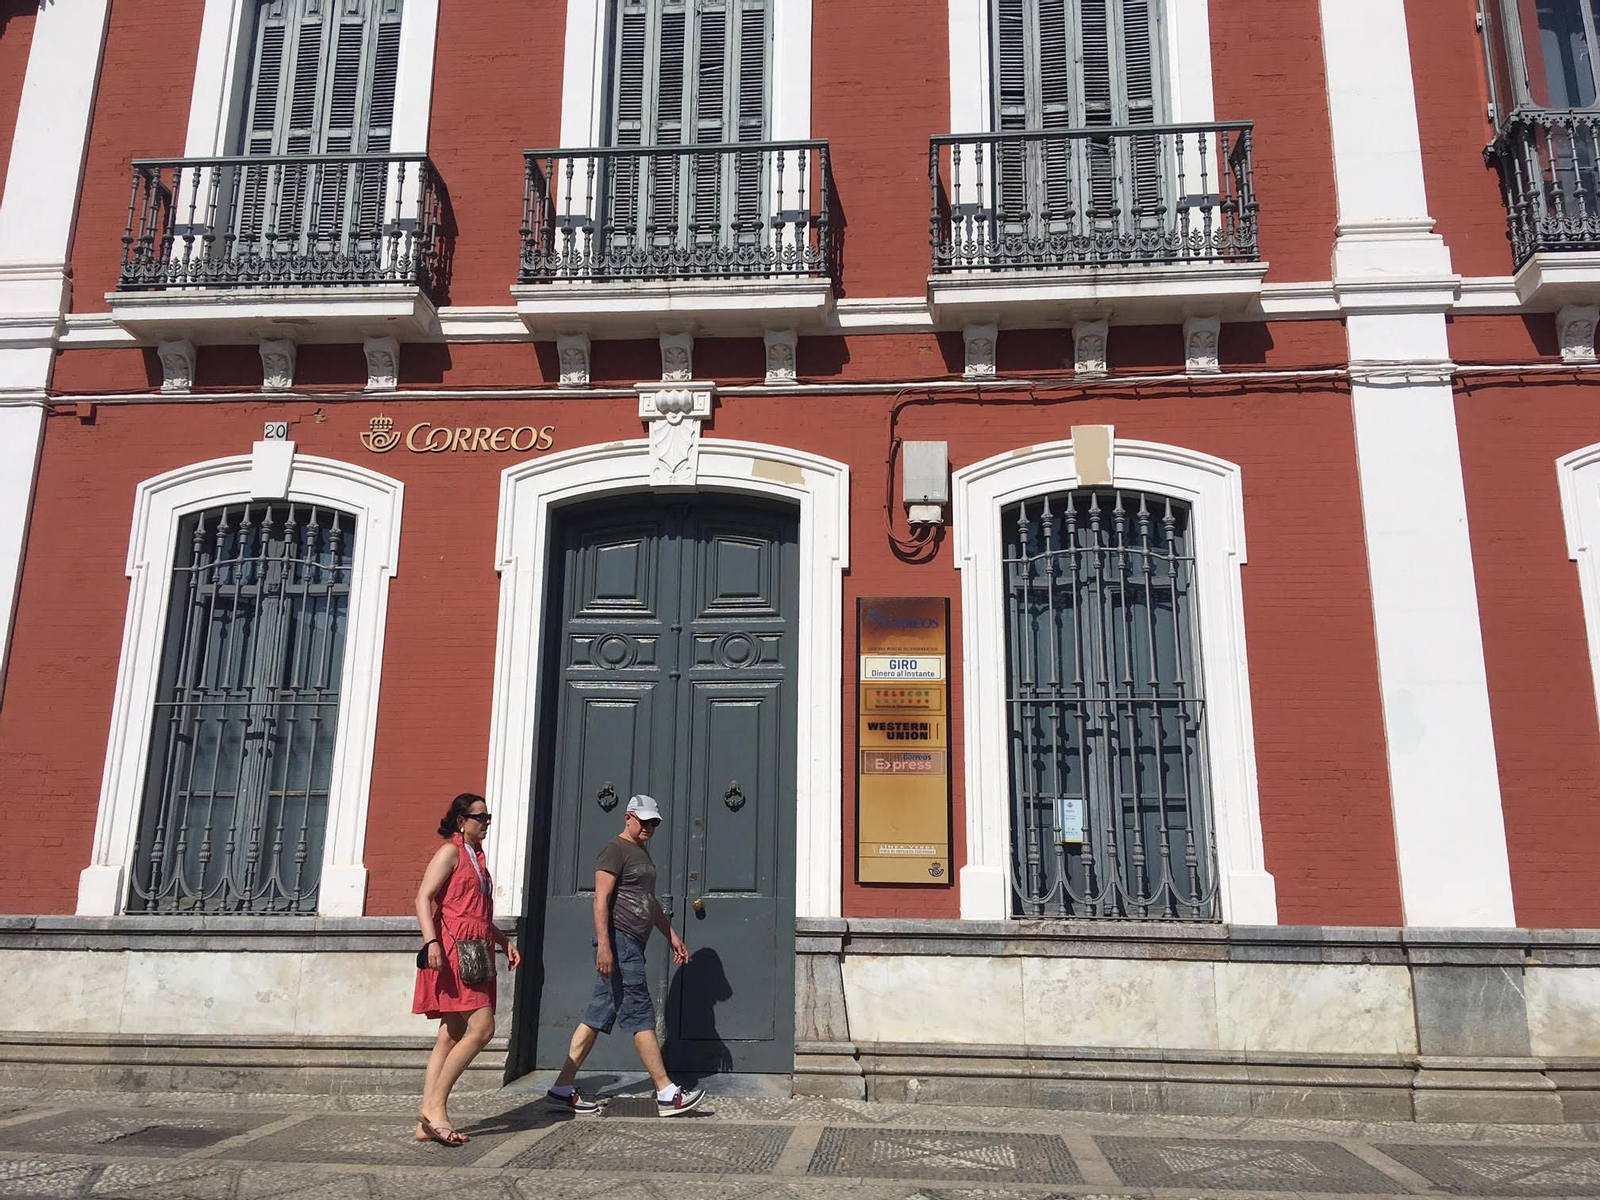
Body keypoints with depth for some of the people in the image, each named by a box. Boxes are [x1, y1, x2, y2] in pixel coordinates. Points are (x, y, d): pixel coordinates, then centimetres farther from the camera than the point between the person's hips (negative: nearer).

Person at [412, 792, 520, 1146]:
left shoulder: (477, 857, 24)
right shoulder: (450, 852, -3)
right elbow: (424, 897, -12)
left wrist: (504, 941, 22)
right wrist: (431, 941, -24)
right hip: (453, 951, -9)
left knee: (452, 1036, 5)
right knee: (482, 1028, -16)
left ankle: (428, 1122, 6)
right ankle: (435, 1107, -10)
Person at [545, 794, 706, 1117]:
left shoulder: (643, 852, 23)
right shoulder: (615, 849, -7)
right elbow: (601, 899, -16)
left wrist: (672, 936, 26)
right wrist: (603, 945, -23)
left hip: (632, 945, 10)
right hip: (619, 941, -10)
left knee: (598, 1015, 8)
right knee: (640, 1015, -7)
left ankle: (562, 1090, 11)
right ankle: (667, 1095, -4)